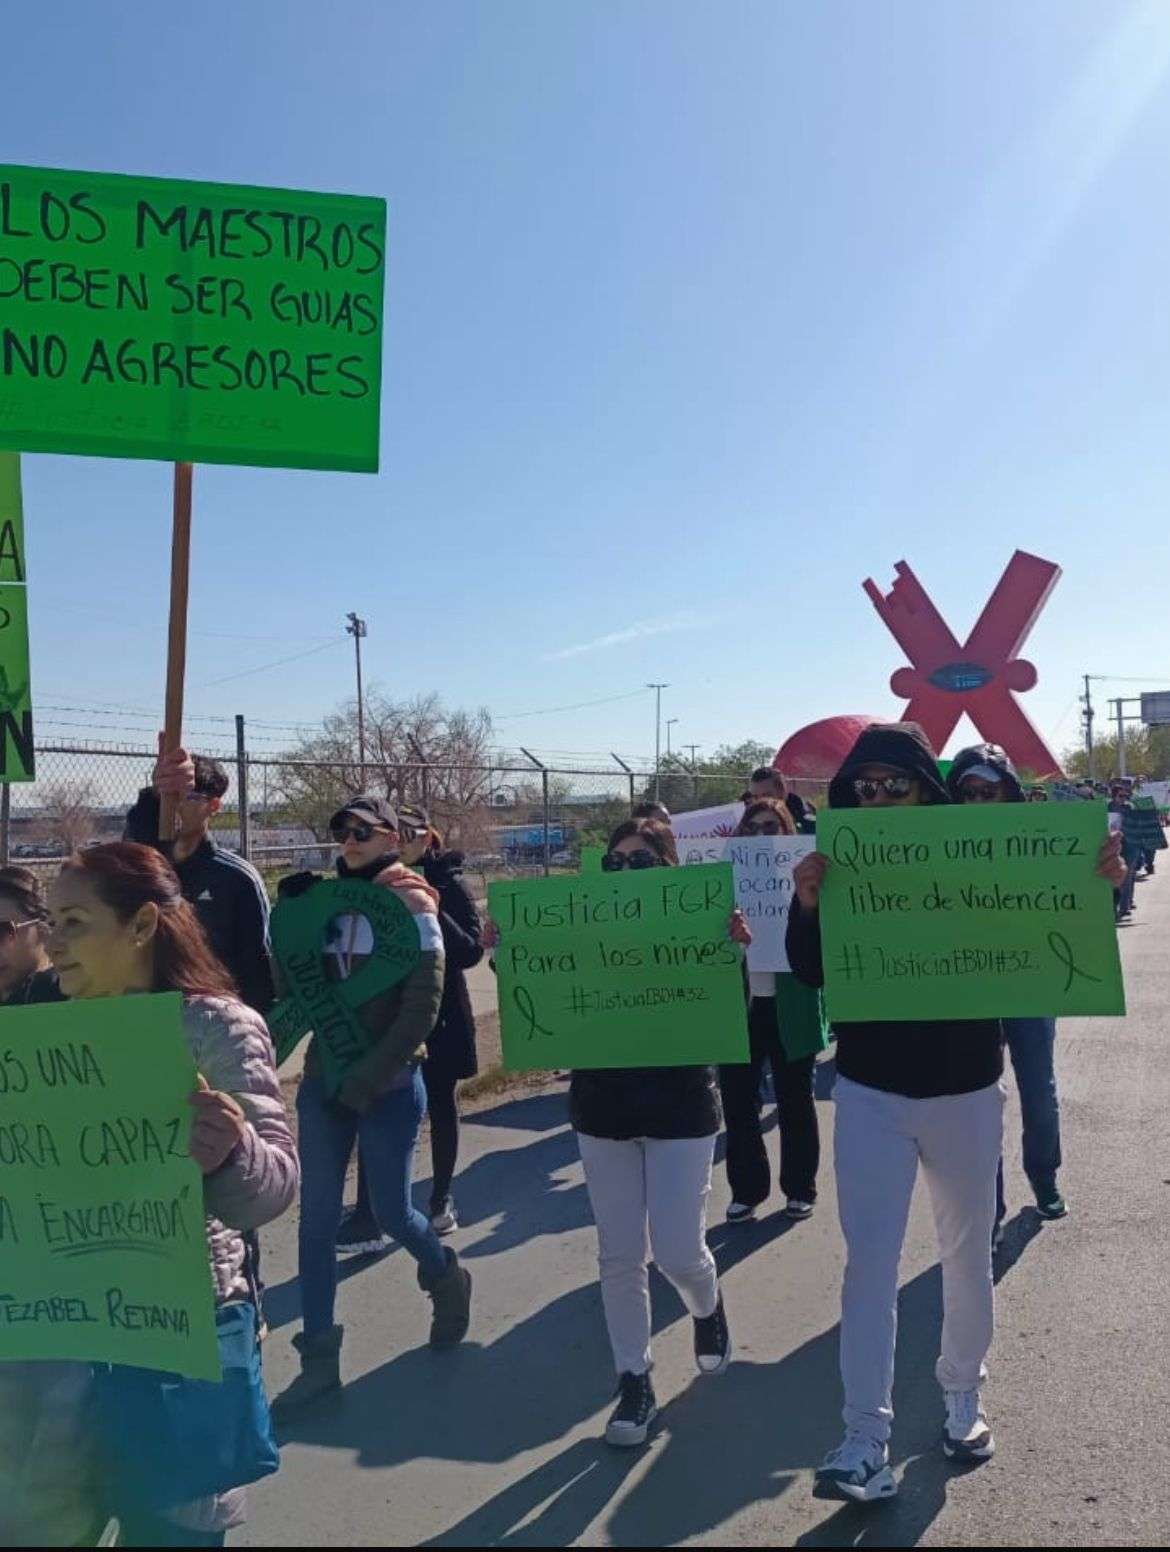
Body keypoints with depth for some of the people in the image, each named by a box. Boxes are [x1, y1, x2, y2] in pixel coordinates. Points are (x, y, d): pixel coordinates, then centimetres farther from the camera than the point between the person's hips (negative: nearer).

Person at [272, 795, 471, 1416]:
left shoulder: (411, 905, -7)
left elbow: (421, 1007, -12)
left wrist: (366, 1079, -16)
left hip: (389, 1083, -4)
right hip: (322, 1079, 4)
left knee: (390, 1210, 5)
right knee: (316, 1217, 4)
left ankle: (446, 1279, 37)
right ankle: (319, 1357, 15)